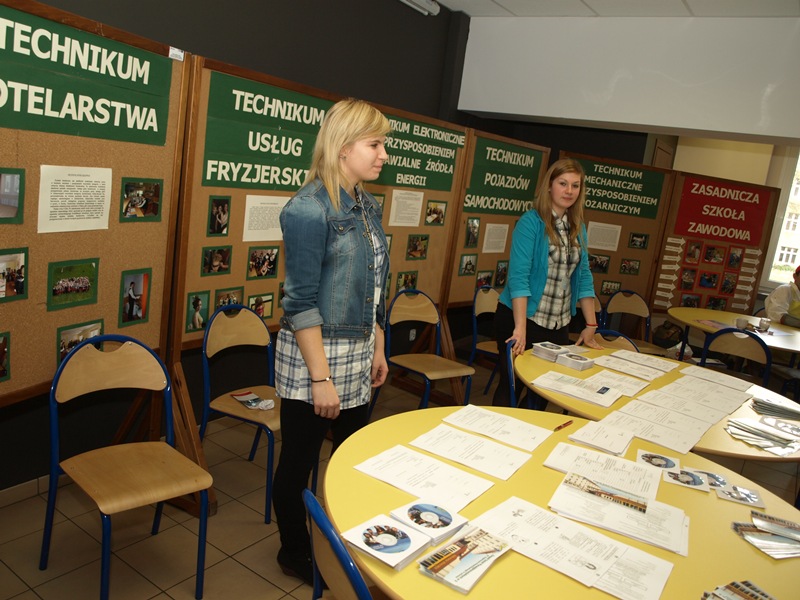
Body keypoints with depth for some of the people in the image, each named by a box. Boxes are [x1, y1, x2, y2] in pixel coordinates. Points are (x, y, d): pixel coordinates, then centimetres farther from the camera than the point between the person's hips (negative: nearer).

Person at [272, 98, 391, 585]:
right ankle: (295, 554, 33)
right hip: (315, 354, -7)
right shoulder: (310, 208, -17)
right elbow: (301, 302, -19)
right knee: (300, 461, 12)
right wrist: (320, 377, -19)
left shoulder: (367, 204, 7)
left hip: (359, 356, 8)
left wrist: (378, 349, 14)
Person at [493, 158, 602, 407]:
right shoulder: (531, 222, -11)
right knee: (511, 386, 3)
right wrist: (520, 328, -25)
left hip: (558, 325, 6)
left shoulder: (578, 228, 9)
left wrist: (591, 325, 8)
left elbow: (583, 277, 12)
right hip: (520, 319, -6)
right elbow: (518, 276, -18)